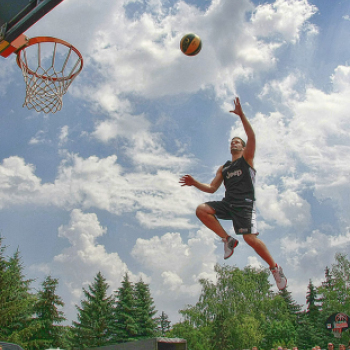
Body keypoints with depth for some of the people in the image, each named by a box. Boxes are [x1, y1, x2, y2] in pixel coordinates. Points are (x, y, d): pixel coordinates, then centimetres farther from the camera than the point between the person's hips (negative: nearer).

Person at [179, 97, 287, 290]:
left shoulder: (246, 157, 11)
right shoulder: (223, 168, 25)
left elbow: (251, 137, -7)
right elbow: (212, 188, 21)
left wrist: (241, 115, -14)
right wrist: (195, 183, 6)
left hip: (244, 203, -5)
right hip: (227, 203, 5)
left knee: (250, 238, -18)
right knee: (201, 210, -16)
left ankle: (275, 268, 1)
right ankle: (227, 239, -7)